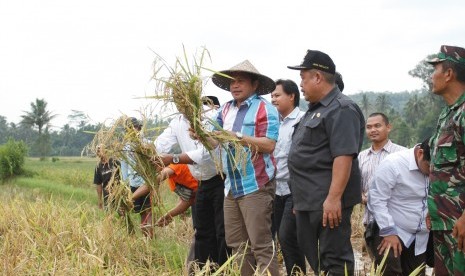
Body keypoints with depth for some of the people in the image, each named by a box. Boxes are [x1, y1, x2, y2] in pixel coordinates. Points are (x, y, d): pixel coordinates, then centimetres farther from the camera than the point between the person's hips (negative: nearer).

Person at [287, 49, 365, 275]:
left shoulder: (341, 109, -13)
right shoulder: (316, 109, 19)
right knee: (311, 257, 15)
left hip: (327, 201, -10)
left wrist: (334, 197, -28)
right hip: (308, 200, 10)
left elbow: (344, 156, -23)